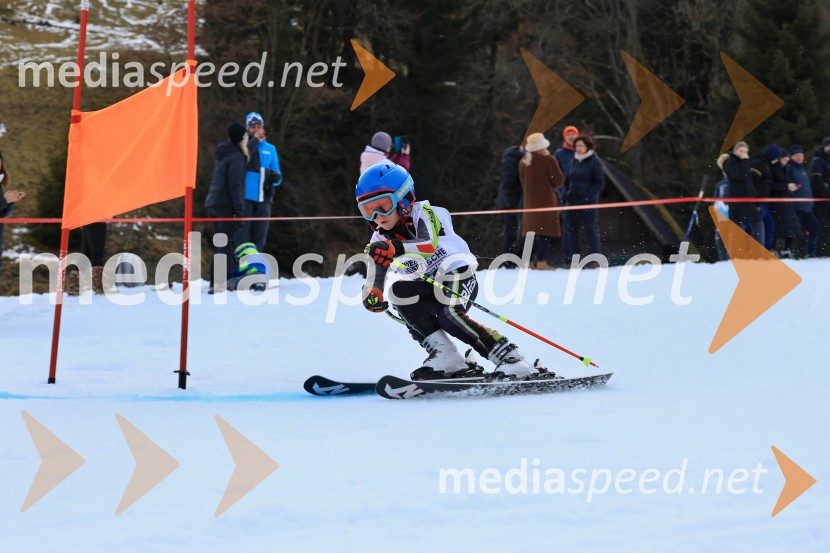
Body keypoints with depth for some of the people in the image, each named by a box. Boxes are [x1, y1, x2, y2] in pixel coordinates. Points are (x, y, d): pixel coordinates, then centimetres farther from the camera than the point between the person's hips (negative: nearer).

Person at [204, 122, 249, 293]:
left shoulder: (223, 154, 19)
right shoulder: (236, 156, -9)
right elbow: (235, 185, -16)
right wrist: (239, 209, -18)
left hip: (214, 203, 9)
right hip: (227, 205, -9)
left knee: (220, 245, 10)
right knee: (230, 243, -12)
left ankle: (215, 283, 8)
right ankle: (222, 281, -21)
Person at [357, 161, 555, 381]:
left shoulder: (425, 214, -16)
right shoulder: (381, 239, 2)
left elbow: (433, 244, -37)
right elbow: (373, 282, -5)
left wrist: (397, 248, -55)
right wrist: (371, 297, -30)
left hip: (457, 278, -6)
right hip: (428, 288, 6)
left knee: (449, 317, -33)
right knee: (400, 290, -23)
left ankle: (513, 361, -29)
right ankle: (446, 359, -24)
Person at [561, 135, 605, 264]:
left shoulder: (594, 161, -4)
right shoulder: (575, 161, 14)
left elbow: (600, 183, -8)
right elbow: (567, 180, 22)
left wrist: (587, 196, -15)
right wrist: (565, 193, 4)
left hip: (588, 202, -6)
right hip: (572, 200, 6)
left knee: (590, 229, -6)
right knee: (572, 229, 6)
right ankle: (573, 256, 12)